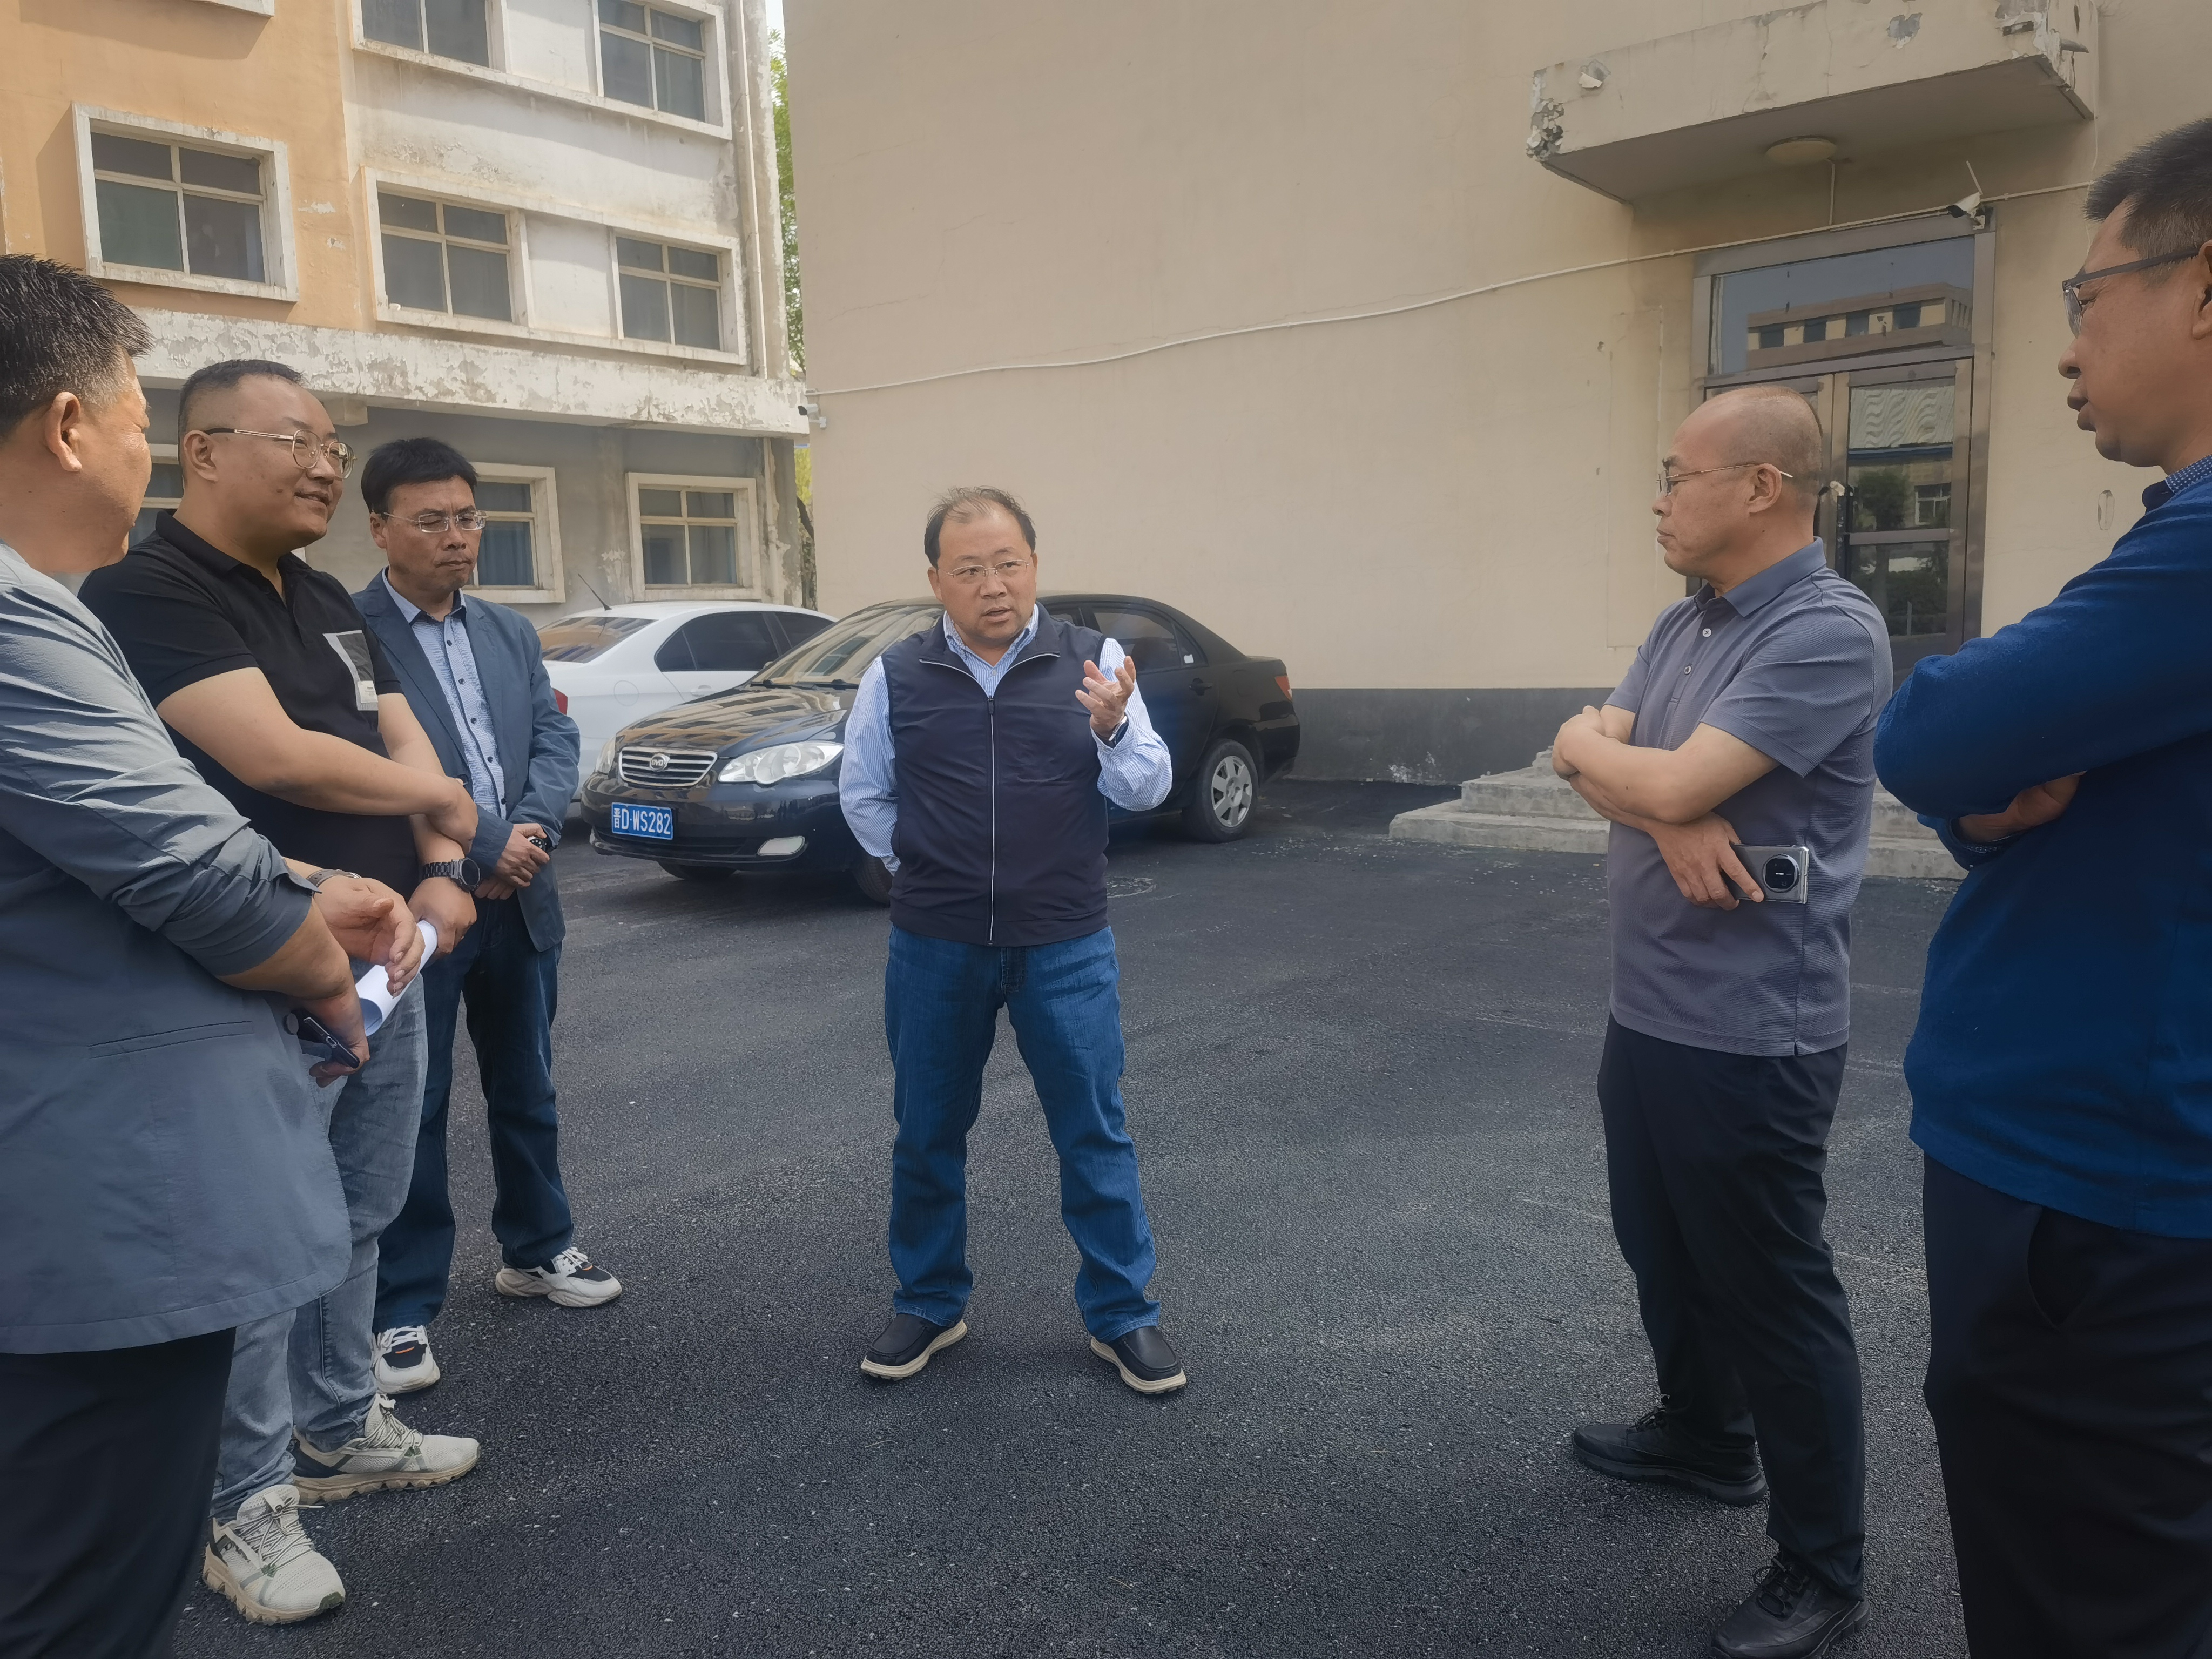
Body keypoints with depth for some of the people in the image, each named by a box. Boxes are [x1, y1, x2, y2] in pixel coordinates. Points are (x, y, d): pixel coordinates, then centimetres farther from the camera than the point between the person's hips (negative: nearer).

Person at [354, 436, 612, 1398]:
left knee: (526, 1093, 18)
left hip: (521, 903, 6)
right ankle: (403, 1309, 15)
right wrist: (486, 846, -17)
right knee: (409, 1112, 4)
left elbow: (556, 740, 7)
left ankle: (537, 1249, 35)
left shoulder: (511, 633, 12)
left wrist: (531, 832, -11)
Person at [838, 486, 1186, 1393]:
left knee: (1095, 1133, 6)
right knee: (928, 1135, 13)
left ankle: (1122, 1315, 22)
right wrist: (922, 864, 5)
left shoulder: (1092, 661, -4)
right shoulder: (896, 676, 0)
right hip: (934, 950, 2)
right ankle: (930, 1305, 32)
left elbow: (1147, 790, -6)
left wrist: (1114, 729, -25)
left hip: (1066, 947, -1)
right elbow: (863, 796, 12)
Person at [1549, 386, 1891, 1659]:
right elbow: (1611, 766, 3)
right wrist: (1669, 820, -18)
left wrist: (1592, 746, -5)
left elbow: (1675, 782, -26)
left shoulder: (1829, 632, -19)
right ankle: (1706, 1435, 45)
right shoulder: (1685, 625, 10)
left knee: (1772, 1290, 4)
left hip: (1751, 1032, -9)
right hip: (1649, 1010, 9)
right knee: (1663, 1249, 23)